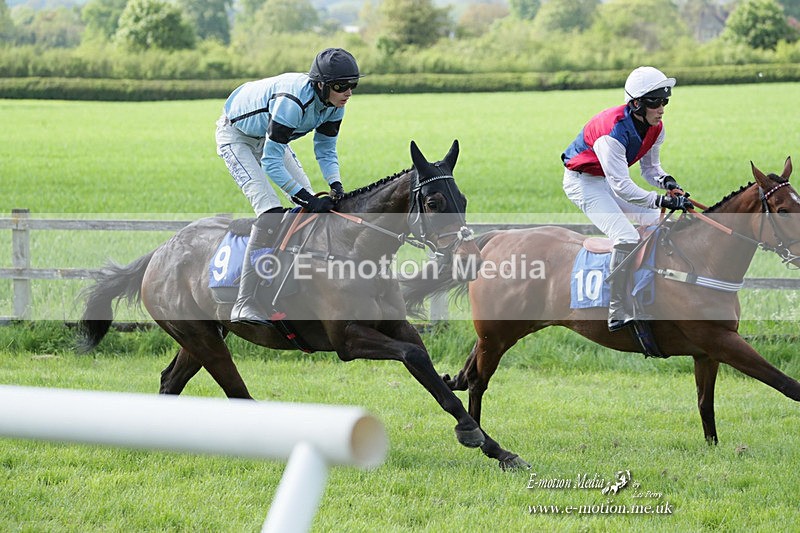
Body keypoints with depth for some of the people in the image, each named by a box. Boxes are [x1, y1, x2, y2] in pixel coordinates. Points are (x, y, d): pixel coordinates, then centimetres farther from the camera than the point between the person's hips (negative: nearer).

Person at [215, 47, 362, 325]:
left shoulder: (334, 104, -15)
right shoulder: (292, 101, -40)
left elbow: (326, 150, -2)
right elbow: (271, 161, -36)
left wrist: (335, 185, -20)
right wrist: (305, 197, -36)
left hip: (267, 137, 9)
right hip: (235, 137, -9)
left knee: (312, 204, 4)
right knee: (270, 211, -23)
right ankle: (245, 304, -28)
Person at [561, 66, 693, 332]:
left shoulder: (655, 127, -9)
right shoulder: (613, 131, -35)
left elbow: (650, 167, 6)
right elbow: (621, 187, -37)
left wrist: (666, 181, -17)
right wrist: (662, 200, -42)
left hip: (613, 179, 9)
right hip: (583, 181, -9)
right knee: (626, 238, -25)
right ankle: (620, 314, -23)